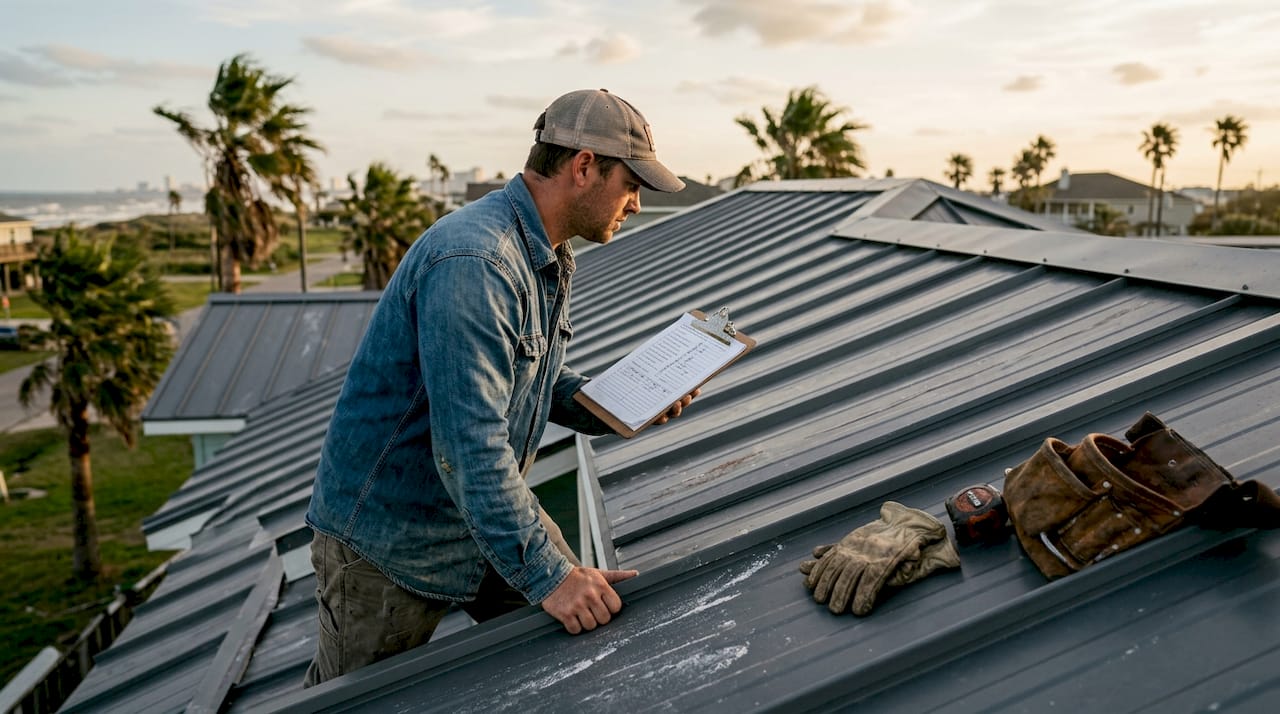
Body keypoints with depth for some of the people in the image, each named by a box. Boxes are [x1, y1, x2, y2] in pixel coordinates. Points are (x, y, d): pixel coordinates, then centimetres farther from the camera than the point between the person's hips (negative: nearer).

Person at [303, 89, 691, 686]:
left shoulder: (546, 258, 4)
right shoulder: (472, 263, -30)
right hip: (387, 541, -8)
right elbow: (471, 447, -33)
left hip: (488, 508, 9)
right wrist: (546, 573, -30)